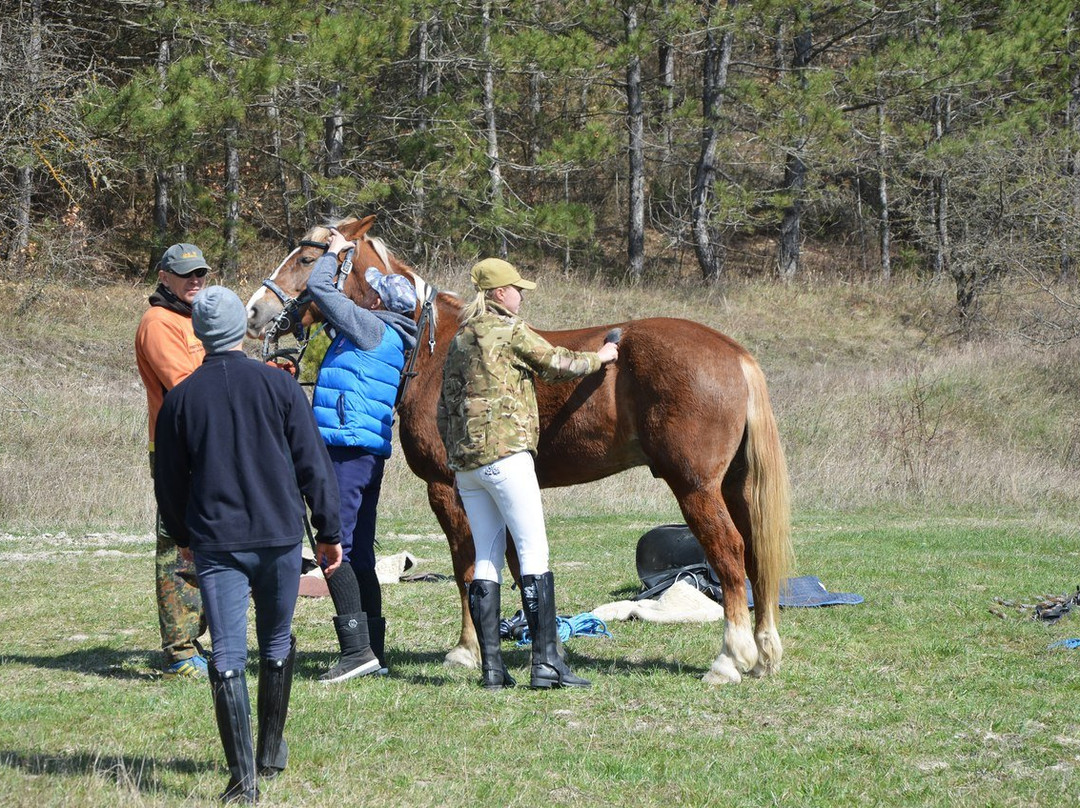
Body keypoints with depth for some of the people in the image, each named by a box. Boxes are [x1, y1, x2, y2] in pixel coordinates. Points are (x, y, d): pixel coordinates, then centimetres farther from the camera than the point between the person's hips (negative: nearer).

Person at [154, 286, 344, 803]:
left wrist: (183, 538, 25)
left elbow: (168, 482, 9)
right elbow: (313, 464, -1)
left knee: (227, 657, -4)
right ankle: (271, 754, 31)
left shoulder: (181, 398, 1)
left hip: (214, 543, -1)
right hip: (280, 537, 1)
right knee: (277, 646, 19)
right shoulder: (279, 385, -1)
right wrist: (329, 532, 7)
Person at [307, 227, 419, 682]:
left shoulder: (373, 329, -10)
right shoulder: (390, 339, 17)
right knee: (359, 555, 13)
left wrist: (332, 253, 10)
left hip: (348, 451, -10)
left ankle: (357, 650, -16)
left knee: (336, 550, -12)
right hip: (369, 454, 10)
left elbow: (320, 290, -8)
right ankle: (374, 655, 15)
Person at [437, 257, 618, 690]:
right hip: (505, 454, -8)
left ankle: (491, 666, 3)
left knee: (486, 558, 8)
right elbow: (558, 364, -1)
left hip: (464, 460, 8)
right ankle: (546, 661, -13)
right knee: (534, 553, -7)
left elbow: (445, 407, 19)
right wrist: (598, 358, 17)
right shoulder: (511, 331, -4)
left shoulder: (459, 340, 18)